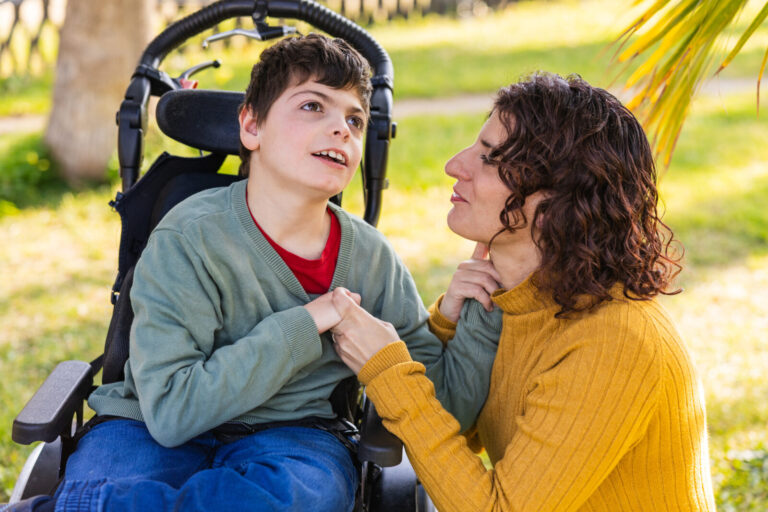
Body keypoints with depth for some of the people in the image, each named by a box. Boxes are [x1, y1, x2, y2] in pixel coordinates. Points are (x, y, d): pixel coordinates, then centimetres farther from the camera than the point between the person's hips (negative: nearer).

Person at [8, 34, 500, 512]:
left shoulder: (372, 259, -1)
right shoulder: (191, 239, -13)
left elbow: (450, 403, 5)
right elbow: (171, 410, -22)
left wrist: (483, 307, -12)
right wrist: (303, 327, -21)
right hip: (152, 431, -4)